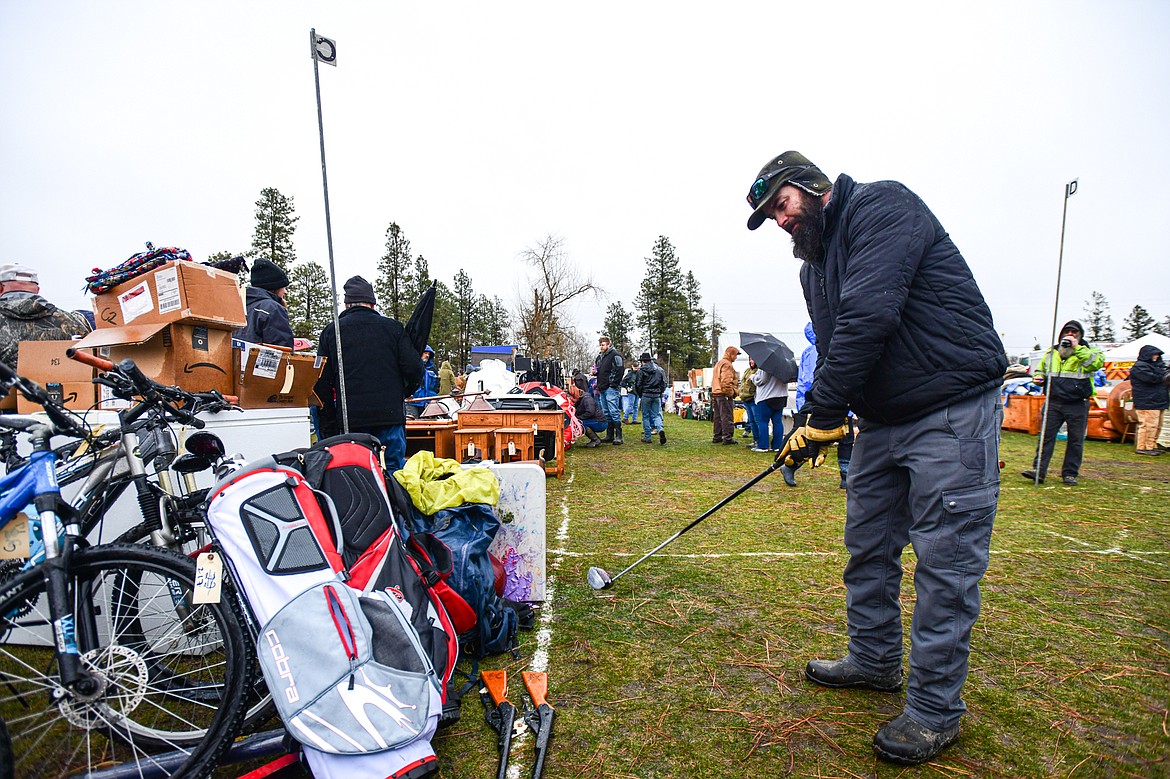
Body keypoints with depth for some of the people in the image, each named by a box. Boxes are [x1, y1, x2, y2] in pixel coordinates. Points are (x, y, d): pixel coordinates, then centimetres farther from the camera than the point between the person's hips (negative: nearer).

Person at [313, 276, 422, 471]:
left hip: (349, 418, 1)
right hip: (391, 415, -1)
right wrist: (403, 392, 18)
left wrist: (328, 426, 12)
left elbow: (322, 382, 6)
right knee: (394, 470, 5)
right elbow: (414, 369, -3)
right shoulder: (393, 327, 4)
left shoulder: (330, 331, 7)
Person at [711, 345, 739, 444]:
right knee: (727, 417, -6)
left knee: (717, 416, 13)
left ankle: (716, 437, 18)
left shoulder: (718, 364, 21)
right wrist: (730, 393, -15)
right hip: (724, 395, -10)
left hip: (715, 393, 10)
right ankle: (727, 438, -5)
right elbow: (726, 381, -22)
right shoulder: (727, 364, -12)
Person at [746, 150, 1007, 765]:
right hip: (882, 419, 9)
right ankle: (875, 660, 35)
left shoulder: (882, 206, -13)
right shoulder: (815, 263, 14)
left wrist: (822, 414, -21)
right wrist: (820, 419, -1)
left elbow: (869, 317, -26)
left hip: (951, 410, -9)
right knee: (868, 547, 15)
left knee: (944, 561, 0)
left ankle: (935, 711, 16)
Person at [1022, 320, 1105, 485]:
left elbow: (1097, 362, -19)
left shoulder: (1088, 352, 4)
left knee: (1075, 440, 5)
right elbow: (1040, 370, 25)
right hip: (1053, 403, 2)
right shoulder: (1051, 352, 14)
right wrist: (1038, 378, 3)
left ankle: (1070, 473, 15)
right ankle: (1038, 470, -3)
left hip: (1077, 405, -2)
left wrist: (1077, 348, -20)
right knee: (1046, 436, -2)